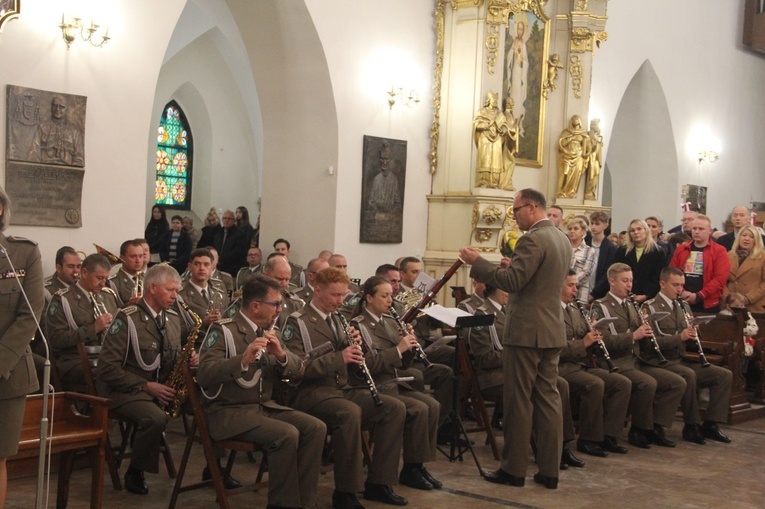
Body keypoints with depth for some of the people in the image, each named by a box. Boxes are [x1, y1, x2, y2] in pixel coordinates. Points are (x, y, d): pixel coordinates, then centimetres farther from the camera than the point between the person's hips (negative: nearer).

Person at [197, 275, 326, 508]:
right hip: (229, 411, -7)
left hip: (265, 406, 7)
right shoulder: (223, 330, -11)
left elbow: (295, 372, 5)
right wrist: (243, 360, -38)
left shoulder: (269, 332, 10)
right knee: (287, 434, -28)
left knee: (316, 428, -12)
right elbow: (204, 374, -25)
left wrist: (281, 354, -16)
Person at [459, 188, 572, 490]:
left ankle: (514, 470, 6)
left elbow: (512, 282, -21)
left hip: (526, 331, -9)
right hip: (552, 330, 9)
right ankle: (549, 471, 13)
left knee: (519, 400, -1)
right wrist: (513, 266, 20)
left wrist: (477, 262, -15)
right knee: (548, 398, 10)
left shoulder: (533, 239, -16)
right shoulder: (562, 240, 14)